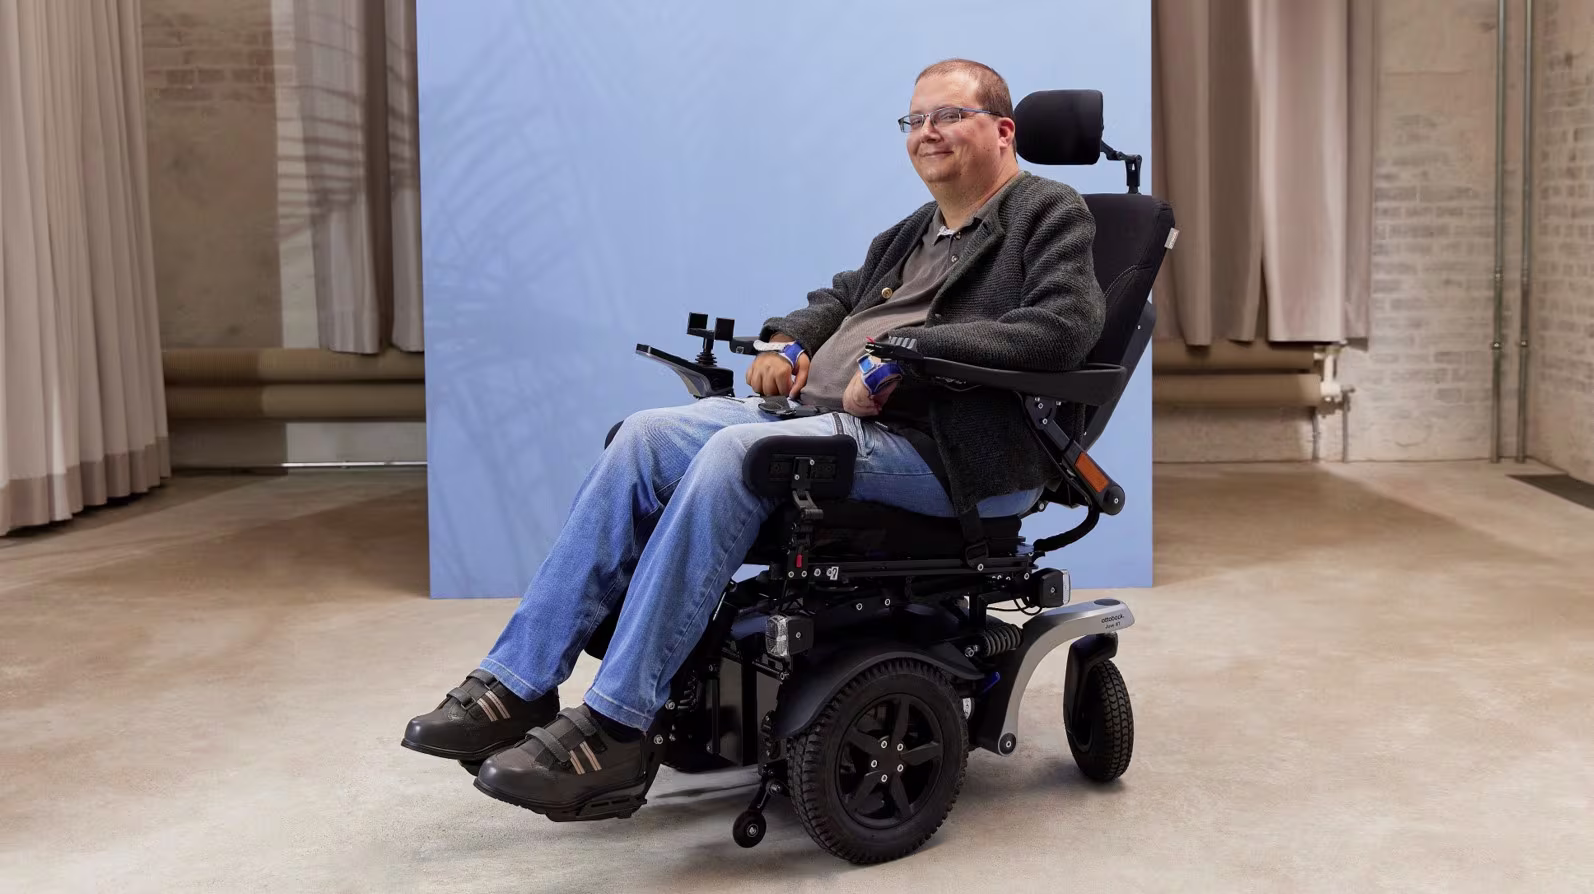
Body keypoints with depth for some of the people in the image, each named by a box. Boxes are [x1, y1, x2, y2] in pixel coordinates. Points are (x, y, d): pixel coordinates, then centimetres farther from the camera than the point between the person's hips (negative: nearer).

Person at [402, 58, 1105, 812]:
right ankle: (518, 683, -13)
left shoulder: (1051, 215, 4)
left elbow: (1065, 325, -14)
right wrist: (787, 341, 15)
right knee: (645, 437, -12)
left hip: (938, 447, -8)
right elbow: (840, 297, 40)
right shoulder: (910, 235, 28)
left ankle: (611, 729, -31)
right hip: (818, 410, 8)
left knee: (734, 453, -32)